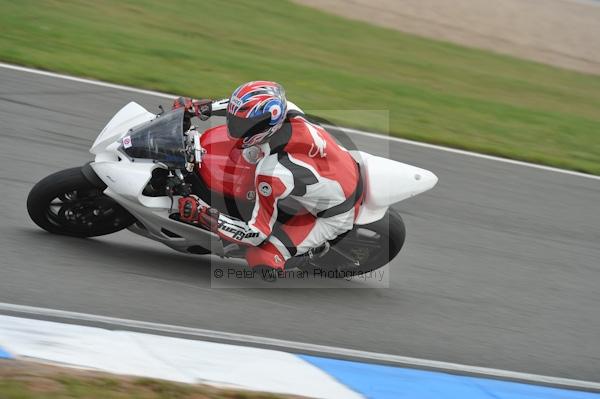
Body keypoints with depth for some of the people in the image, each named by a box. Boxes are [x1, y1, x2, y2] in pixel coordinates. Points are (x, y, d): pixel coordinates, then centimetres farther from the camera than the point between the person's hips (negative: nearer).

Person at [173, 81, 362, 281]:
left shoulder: (273, 172, -38)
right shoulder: (288, 112, -21)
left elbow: (257, 232, -28)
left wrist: (201, 214, -27)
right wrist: (198, 107, 0)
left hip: (335, 216, -7)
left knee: (261, 258, -16)